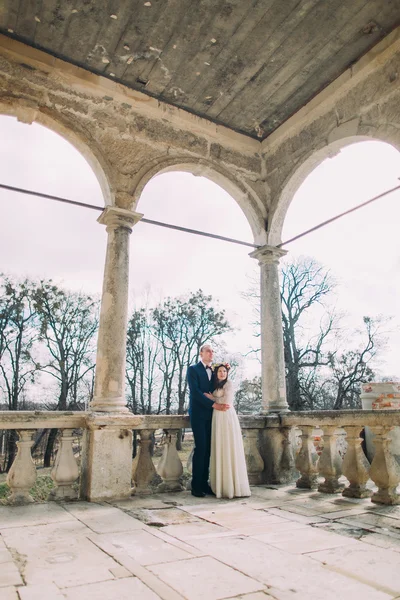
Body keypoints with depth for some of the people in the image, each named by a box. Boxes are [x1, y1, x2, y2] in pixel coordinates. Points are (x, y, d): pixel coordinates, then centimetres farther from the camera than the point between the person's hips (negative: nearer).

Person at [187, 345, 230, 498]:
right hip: (198, 413, -5)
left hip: (211, 414, 5)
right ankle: (196, 486, -1)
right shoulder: (193, 369, -3)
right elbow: (195, 391, -13)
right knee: (200, 448, -9)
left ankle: (204, 484, 12)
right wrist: (214, 404, -18)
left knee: (208, 449, 5)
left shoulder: (214, 371, 15)